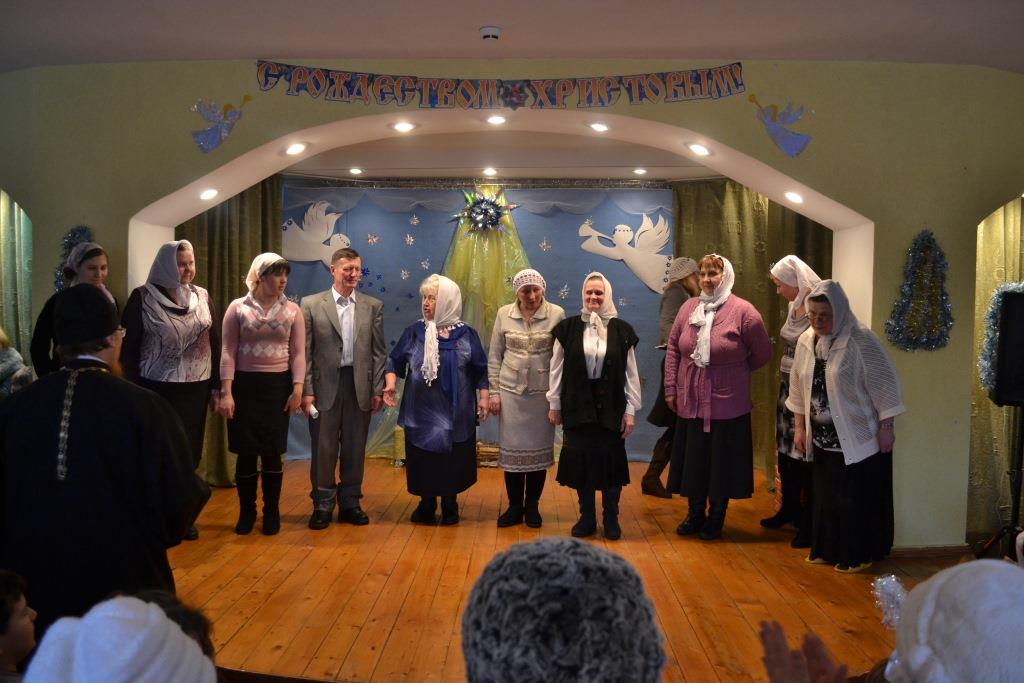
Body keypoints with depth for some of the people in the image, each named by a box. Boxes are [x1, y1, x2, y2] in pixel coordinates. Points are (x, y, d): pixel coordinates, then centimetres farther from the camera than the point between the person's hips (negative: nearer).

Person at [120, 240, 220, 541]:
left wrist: (216, 387, 6)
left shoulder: (202, 297, 6)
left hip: (195, 388, 3)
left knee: (188, 452, 9)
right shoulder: (142, 298, -5)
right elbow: (128, 346, -5)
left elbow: (215, 343, 9)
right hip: (156, 388, -3)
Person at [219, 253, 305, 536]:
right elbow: (228, 352, -3)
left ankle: (272, 512, 19)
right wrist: (226, 392, -9)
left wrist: (298, 389, -7)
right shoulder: (238, 307, 0)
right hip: (245, 385, -1)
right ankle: (246, 511, 20)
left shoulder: (292, 310, 4)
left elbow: (298, 353, 3)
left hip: (278, 385, 1)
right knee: (246, 451, 3)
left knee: (272, 451, 4)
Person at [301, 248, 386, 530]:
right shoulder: (311, 304, 1)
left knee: (355, 448, 9)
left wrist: (377, 390, 0)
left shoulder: (373, 306, 6)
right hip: (325, 385, -2)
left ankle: (350, 503, 22)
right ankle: (322, 505, 17)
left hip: (360, 386, 2)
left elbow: (378, 352, 6)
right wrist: (306, 390, -6)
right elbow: (305, 352, -1)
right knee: (324, 447, 4)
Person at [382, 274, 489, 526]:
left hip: (455, 413, -1)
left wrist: (484, 397, -2)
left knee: (453, 462, 7)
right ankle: (427, 504, 25)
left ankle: (449, 504, 25)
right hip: (421, 412, 1)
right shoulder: (415, 331, 1)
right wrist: (390, 383, -13)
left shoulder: (466, 334, -2)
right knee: (423, 462, 6)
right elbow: (395, 360, 3)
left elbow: (480, 370, 3)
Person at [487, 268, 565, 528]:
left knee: (538, 448, 7)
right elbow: (494, 355, 6)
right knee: (511, 448, 5)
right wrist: (494, 391, 2)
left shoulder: (556, 314, -4)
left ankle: (532, 506, 23)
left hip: (543, 392, -1)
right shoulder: (504, 314, 0)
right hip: (511, 391, 1)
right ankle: (515, 505, 20)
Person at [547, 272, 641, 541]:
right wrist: (554, 405, 3)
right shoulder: (568, 328, -1)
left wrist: (631, 410, -2)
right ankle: (587, 517, 24)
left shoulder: (621, 330, -1)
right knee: (581, 462, 7)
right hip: (577, 407, 1)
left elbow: (631, 373, 0)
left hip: (610, 407, 0)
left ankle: (611, 518, 24)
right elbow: (557, 369, 3)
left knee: (611, 462, 6)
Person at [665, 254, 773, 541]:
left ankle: (716, 518, 27)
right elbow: (673, 348, 7)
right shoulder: (688, 307, 3)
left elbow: (763, 353, -1)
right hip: (690, 402, 4)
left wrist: (736, 372, 7)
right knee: (692, 462, 13)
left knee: (721, 464, 9)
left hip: (727, 405, -3)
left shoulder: (743, 311, -9)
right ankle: (695, 514, 31)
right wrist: (671, 388, 4)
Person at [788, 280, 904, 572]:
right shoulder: (806, 342, 2)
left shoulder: (861, 340, -17)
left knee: (856, 498, 3)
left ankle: (858, 555, 19)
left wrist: (886, 427, -13)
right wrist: (800, 427, 12)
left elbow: (884, 385, -14)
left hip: (858, 438, -6)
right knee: (826, 496, 15)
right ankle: (827, 549, 30)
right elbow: (799, 388, 11)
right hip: (823, 438, 6)